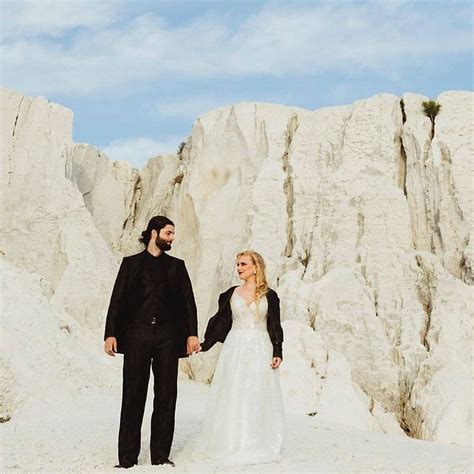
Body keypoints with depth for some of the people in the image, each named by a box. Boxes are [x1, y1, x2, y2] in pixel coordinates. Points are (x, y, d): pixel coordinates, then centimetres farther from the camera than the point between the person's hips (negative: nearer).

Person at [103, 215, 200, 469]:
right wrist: (110, 333, -6)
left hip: (167, 336, 2)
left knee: (166, 396, 3)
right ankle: (127, 458, 5)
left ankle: (161, 455, 11)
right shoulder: (131, 263, 10)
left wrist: (192, 333, -3)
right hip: (137, 335, -2)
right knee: (133, 397, -1)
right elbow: (117, 300, 5)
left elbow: (188, 301, 8)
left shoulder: (176, 266, 14)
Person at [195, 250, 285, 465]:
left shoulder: (269, 295, 3)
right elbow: (220, 321, 8)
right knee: (232, 397, 1)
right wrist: (205, 344, 0)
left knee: (257, 397, 0)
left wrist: (277, 352, -5)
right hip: (235, 348, 2)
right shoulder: (231, 293, 9)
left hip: (260, 350, -2)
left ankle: (257, 446, 8)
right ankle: (231, 445, 9)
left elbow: (275, 326, 4)